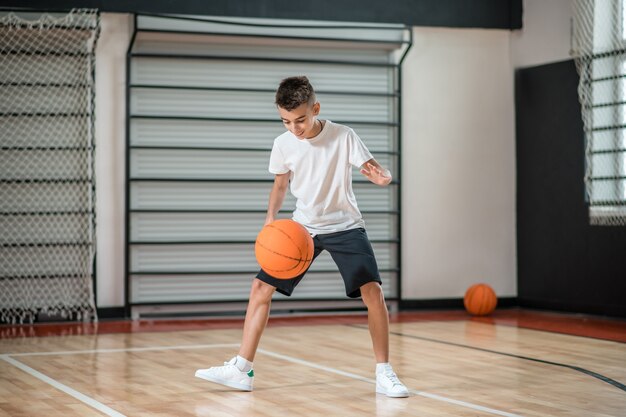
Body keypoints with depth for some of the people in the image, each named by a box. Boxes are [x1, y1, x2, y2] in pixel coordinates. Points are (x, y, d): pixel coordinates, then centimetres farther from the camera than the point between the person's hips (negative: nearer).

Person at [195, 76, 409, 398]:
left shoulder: (343, 136, -16)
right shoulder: (283, 144, -7)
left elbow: (378, 172, -19)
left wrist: (381, 176, -43)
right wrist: (271, 218, -6)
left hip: (345, 226, -3)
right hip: (301, 228, 3)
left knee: (372, 290, -20)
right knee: (261, 287, -5)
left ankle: (384, 374, -6)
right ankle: (240, 370, 4)